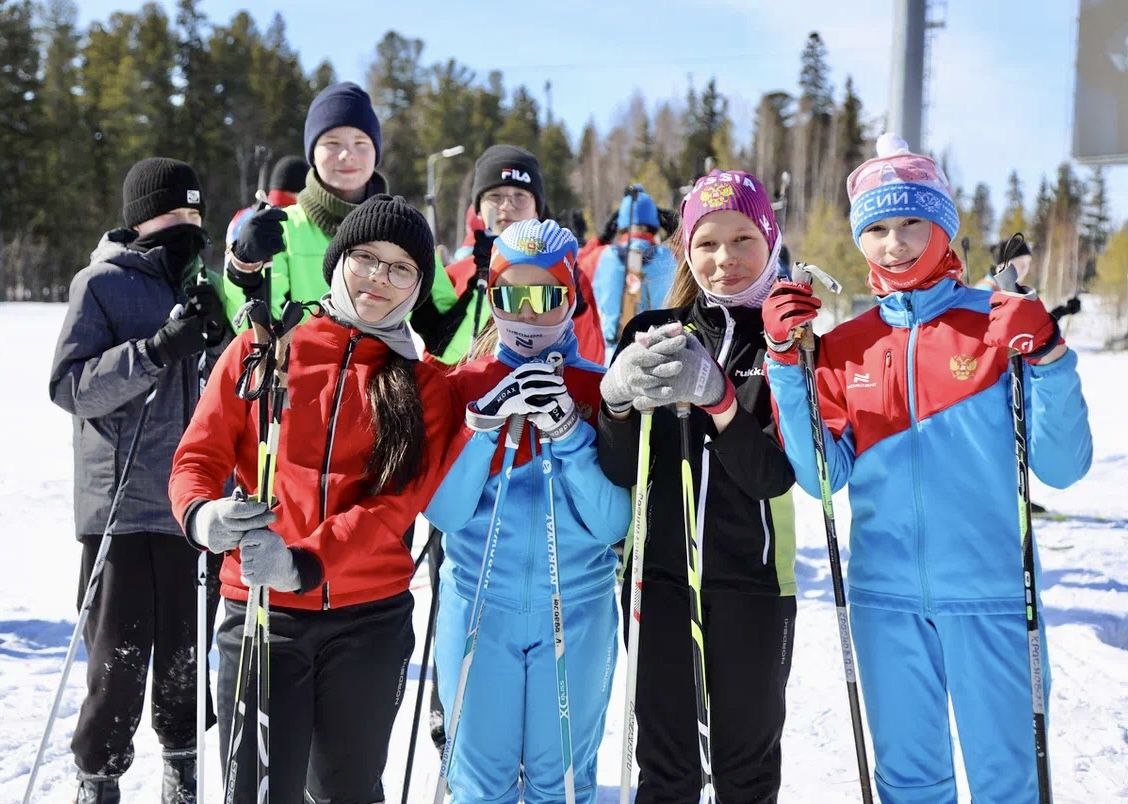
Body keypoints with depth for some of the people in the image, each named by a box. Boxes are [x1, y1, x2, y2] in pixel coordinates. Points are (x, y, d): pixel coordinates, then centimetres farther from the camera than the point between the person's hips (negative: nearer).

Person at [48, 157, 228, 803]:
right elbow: (70, 387, -11)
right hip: (124, 502, -4)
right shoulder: (102, 283, -2)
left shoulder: (204, 284, 14)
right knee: (120, 655, -2)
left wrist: (221, 338, -3)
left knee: (187, 649, 11)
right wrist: (158, 348, -21)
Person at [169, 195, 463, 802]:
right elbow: (198, 458, 2)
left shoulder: (424, 387, 5)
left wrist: (308, 561, -23)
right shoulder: (259, 353, 3)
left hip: (371, 617, 2)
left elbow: (399, 503, -7)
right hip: (261, 611, -1)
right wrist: (204, 516, -21)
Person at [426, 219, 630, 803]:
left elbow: (612, 523, -9)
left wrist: (569, 432, -22)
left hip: (576, 613, 0)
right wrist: (485, 424, -20)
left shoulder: (599, 390, -1)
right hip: (479, 606, 0)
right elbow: (444, 513, -8)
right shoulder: (463, 385, 1)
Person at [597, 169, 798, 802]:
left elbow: (774, 475, -12)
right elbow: (621, 472, -1)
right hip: (658, 573, 2)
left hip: (751, 581, -1)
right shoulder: (651, 335, 4)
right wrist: (618, 397, -19)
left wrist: (715, 393, -26)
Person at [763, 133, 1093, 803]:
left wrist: (1048, 359, -20)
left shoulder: (1004, 324, -3)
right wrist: (788, 363, -8)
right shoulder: (845, 346, 5)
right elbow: (822, 477, -1)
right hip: (886, 598, 3)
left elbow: (1062, 468, -6)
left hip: (990, 595, -2)